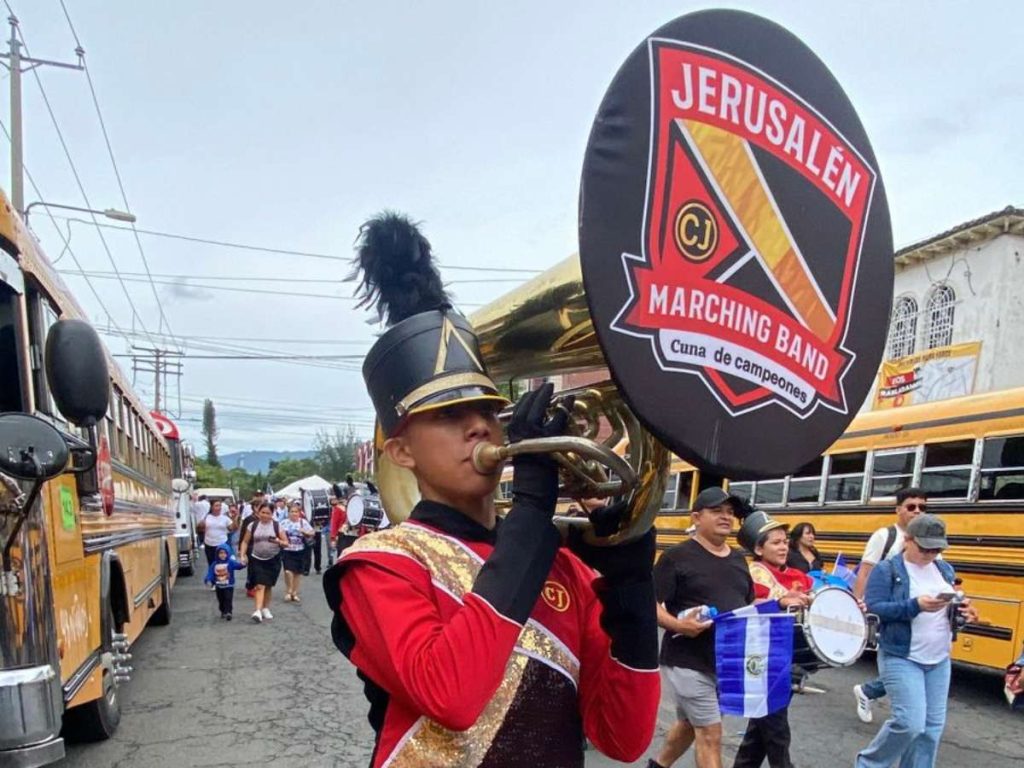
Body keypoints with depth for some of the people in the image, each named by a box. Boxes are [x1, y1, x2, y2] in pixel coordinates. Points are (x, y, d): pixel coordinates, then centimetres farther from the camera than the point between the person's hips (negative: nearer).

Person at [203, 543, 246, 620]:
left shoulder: (230, 562, -10)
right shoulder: (214, 564, 0)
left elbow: (238, 565, -26)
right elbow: (210, 573, -3)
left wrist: (242, 564, -48)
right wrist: (208, 580, -22)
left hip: (229, 586, -4)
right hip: (219, 587, 4)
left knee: (228, 599, -11)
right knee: (221, 600, 15)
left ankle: (228, 612, -12)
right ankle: (223, 612, 31)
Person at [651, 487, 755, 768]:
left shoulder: (738, 558, 10)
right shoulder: (677, 556, -11)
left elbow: (749, 605, 20)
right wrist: (678, 625, -30)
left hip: (727, 662, 7)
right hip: (688, 661, -7)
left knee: (690, 724, 21)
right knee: (710, 734, -5)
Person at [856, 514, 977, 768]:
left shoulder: (945, 569, 8)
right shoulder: (886, 569, -10)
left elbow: (950, 605, 17)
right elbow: (873, 609, -17)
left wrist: (960, 609, -7)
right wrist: (915, 606, -27)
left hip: (939, 661, 6)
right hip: (901, 659, -6)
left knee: (932, 726, 8)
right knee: (910, 723, -12)